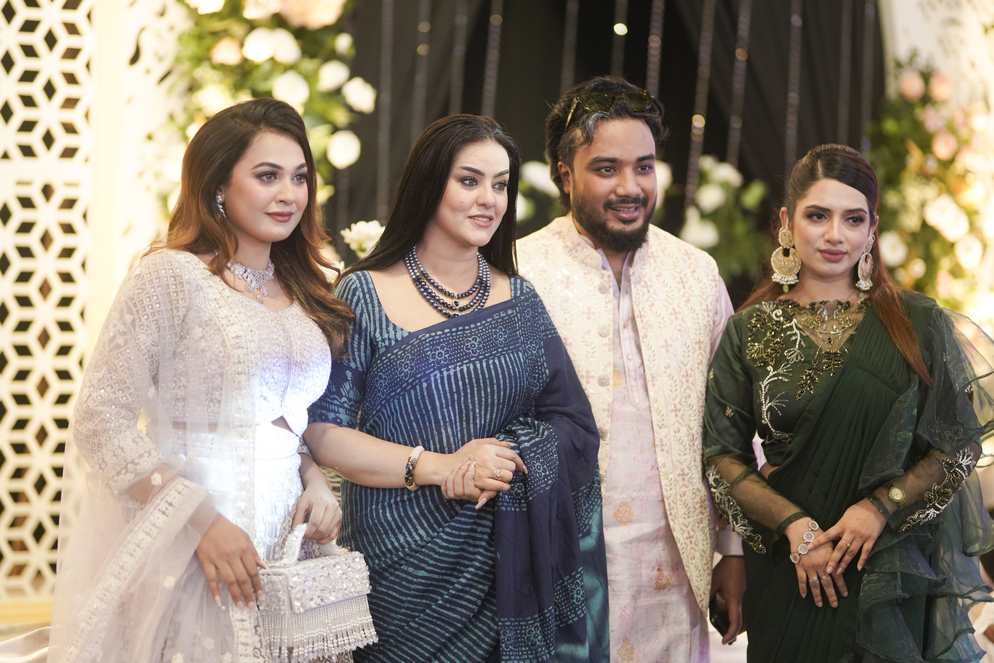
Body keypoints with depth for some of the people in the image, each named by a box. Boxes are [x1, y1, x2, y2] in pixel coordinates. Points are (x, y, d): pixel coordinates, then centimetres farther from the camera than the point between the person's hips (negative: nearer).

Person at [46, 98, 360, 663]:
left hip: (283, 544, 6)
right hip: (184, 551, -6)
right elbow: (100, 421, -14)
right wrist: (202, 522, -18)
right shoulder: (173, 276, -9)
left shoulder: (301, 292, 12)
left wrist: (317, 481, -1)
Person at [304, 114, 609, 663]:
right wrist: (439, 466, -17)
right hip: (402, 567, -3)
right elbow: (320, 431, -10)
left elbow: (573, 423, 4)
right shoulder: (364, 295, -3)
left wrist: (507, 460, -16)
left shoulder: (520, 301, 10)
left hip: (507, 565, 3)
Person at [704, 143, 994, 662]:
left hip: (892, 574, 0)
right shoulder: (750, 332, 1)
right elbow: (723, 455, 0)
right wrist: (793, 525, -13)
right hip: (788, 574, 1)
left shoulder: (920, 323, -1)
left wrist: (880, 508, -13)